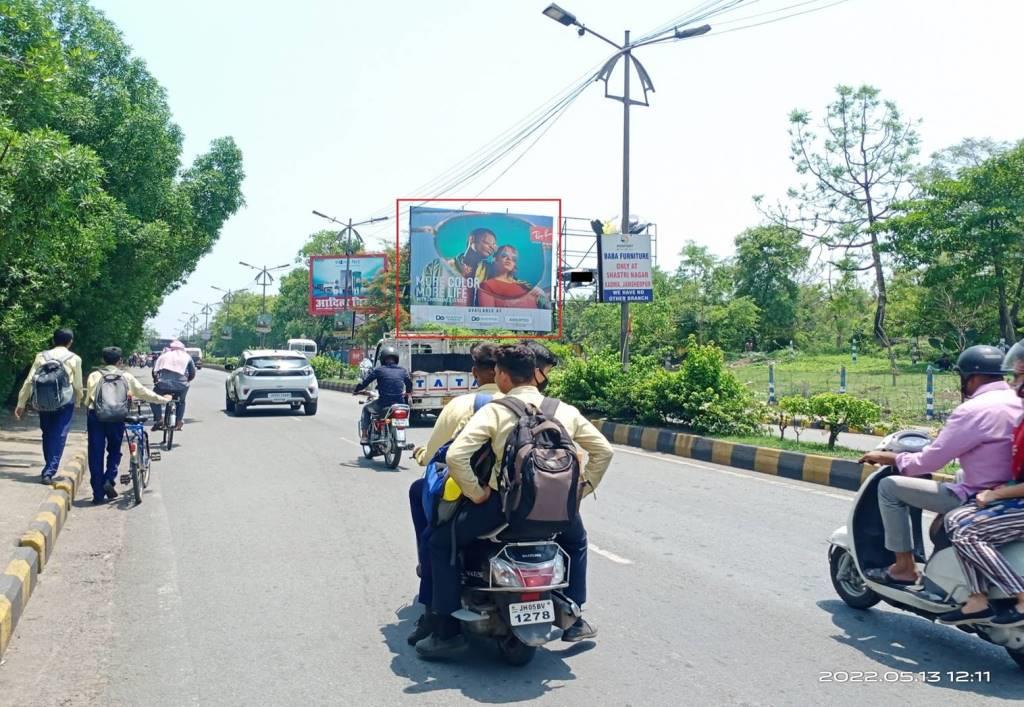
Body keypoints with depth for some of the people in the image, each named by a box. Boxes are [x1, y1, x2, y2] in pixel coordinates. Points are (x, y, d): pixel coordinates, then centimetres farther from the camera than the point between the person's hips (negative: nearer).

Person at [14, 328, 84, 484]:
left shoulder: (41, 356, 6)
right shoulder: (74, 359, 1)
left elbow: (29, 381, 3)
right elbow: (78, 385, 1)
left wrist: (21, 403, 7)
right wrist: (77, 402, 17)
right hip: (65, 403, -3)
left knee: (47, 435, 18)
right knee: (58, 438, 0)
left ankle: (49, 469, 28)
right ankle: (49, 472, -8)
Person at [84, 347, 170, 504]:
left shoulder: (94, 376, 14)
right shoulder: (126, 377, 13)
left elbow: (88, 399, 11)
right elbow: (144, 392, 20)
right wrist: (163, 399, 34)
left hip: (95, 415, 0)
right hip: (116, 417, 0)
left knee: (96, 455, 7)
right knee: (114, 451, 20)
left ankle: (98, 494, 8)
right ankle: (109, 480, -2)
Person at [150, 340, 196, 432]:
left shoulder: (163, 356, 19)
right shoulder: (186, 356, 17)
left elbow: (154, 371, 14)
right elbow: (192, 373, 14)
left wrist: (156, 381, 28)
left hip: (163, 384, -1)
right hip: (181, 385, 1)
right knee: (181, 402, 30)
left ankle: (158, 420, 14)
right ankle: (179, 422, 24)